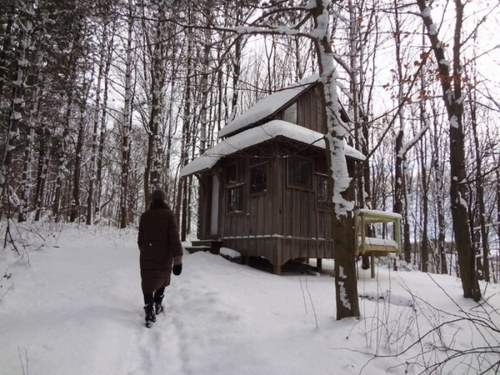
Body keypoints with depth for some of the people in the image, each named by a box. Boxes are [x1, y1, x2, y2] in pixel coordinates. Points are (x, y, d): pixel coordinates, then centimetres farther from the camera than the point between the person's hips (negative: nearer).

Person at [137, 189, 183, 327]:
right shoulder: (169, 215, -10)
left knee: (148, 284, 4)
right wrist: (178, 260, -15)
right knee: (162, 278, 22)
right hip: (164, 256, -1)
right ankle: (157, 305, 31)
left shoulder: (144, 216, 1)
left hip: (147, 256, 2)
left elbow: (141, 239, 9)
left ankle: (150, 313, -7)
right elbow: (174, 239, -16)